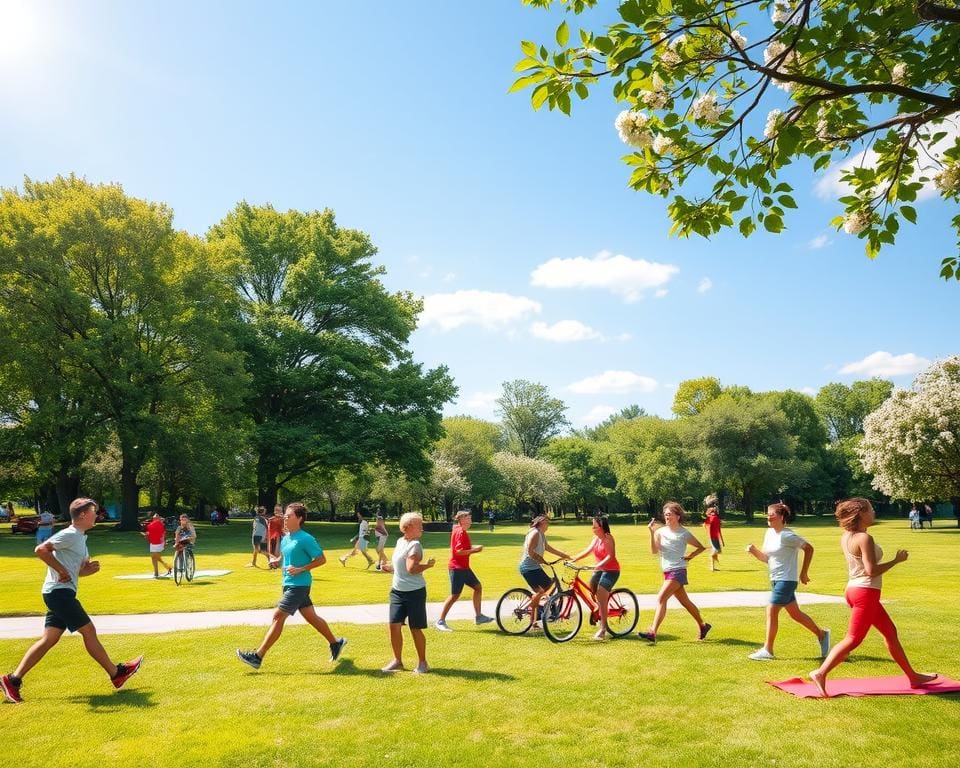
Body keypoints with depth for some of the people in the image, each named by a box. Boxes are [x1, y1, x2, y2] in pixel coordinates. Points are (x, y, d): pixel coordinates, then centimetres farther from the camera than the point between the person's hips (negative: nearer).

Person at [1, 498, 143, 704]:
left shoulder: (80, 538, 18)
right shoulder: (69, 534, -12)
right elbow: (41, 550, -24)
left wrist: (91, 568, 3)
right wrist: (62, 571, -19)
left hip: (62, 593, 10)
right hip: (59, 592, -10)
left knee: (49, 639, 8)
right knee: (88, 630, -3)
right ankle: (116, 673, 5)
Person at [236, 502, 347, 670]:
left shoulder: (305, 539, -16)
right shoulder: (285, 538, 10)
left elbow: (321, 559, -14)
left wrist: (301, 569, -20)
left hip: (299, 586, -9)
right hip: (289, 584, 9)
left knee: (278, 617, -8)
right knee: (311, 617, 15)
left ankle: (258, 656, -3)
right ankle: (335, 643, 29)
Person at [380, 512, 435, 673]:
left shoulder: (414, 545, -16)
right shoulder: (400, 541, 8)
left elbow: (411, 568, -26)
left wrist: (428, 565, -16)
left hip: (414, 592, -6)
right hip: (397, 591, 6)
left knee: (415, 628, 3)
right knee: (394, 625, 3)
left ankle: (422, 663, 19)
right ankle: (397, 661, 19)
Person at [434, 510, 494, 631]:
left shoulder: (461, 531, 14)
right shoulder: (460, 532, -18)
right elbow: (459, 551, -26)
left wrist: (474, 547, 5)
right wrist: (475, 550, -16)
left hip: (463, 567, 10)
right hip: (457, 568, -10)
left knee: (478, 587, 13)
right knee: (455, 595, -5)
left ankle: (478, 616, 18)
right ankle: (440, 621, 3)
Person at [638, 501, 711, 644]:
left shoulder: (684, 533, -6)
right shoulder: (661, 531, 4)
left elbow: (701, 547, 6)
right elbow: (654, 551, -9)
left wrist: (690, 556, -5)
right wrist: (652, 532, -16)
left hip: (678, 572, -6)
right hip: (667, 572, 6)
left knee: (661, 598, -18)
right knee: (685, 602, 18)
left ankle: (653, 633, -21)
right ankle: (703, 626, 36)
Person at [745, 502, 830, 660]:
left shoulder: (787, 536, -17)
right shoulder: (769, 533, 7)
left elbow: (809, 548, -12)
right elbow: (766, 558, 11)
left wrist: (803, 573, -8)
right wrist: (754, 551, -9)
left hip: (786, 580, -9)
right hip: (775, 580, 9)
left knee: (771, 611, -9)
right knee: (795, 613, 17)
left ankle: (767, 650, -1)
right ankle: (821, 634, 35)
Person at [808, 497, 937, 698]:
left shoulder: (846, 537, 6)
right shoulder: (865, 538, -19)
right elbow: (871, 570, -22)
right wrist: (896, 560, -12)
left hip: (854, 589, 10)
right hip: (865, 592, -10)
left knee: (890, 632, 20)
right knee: (853, 640, -6)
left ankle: (912, 676, 33)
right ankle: (821, 673, -7)